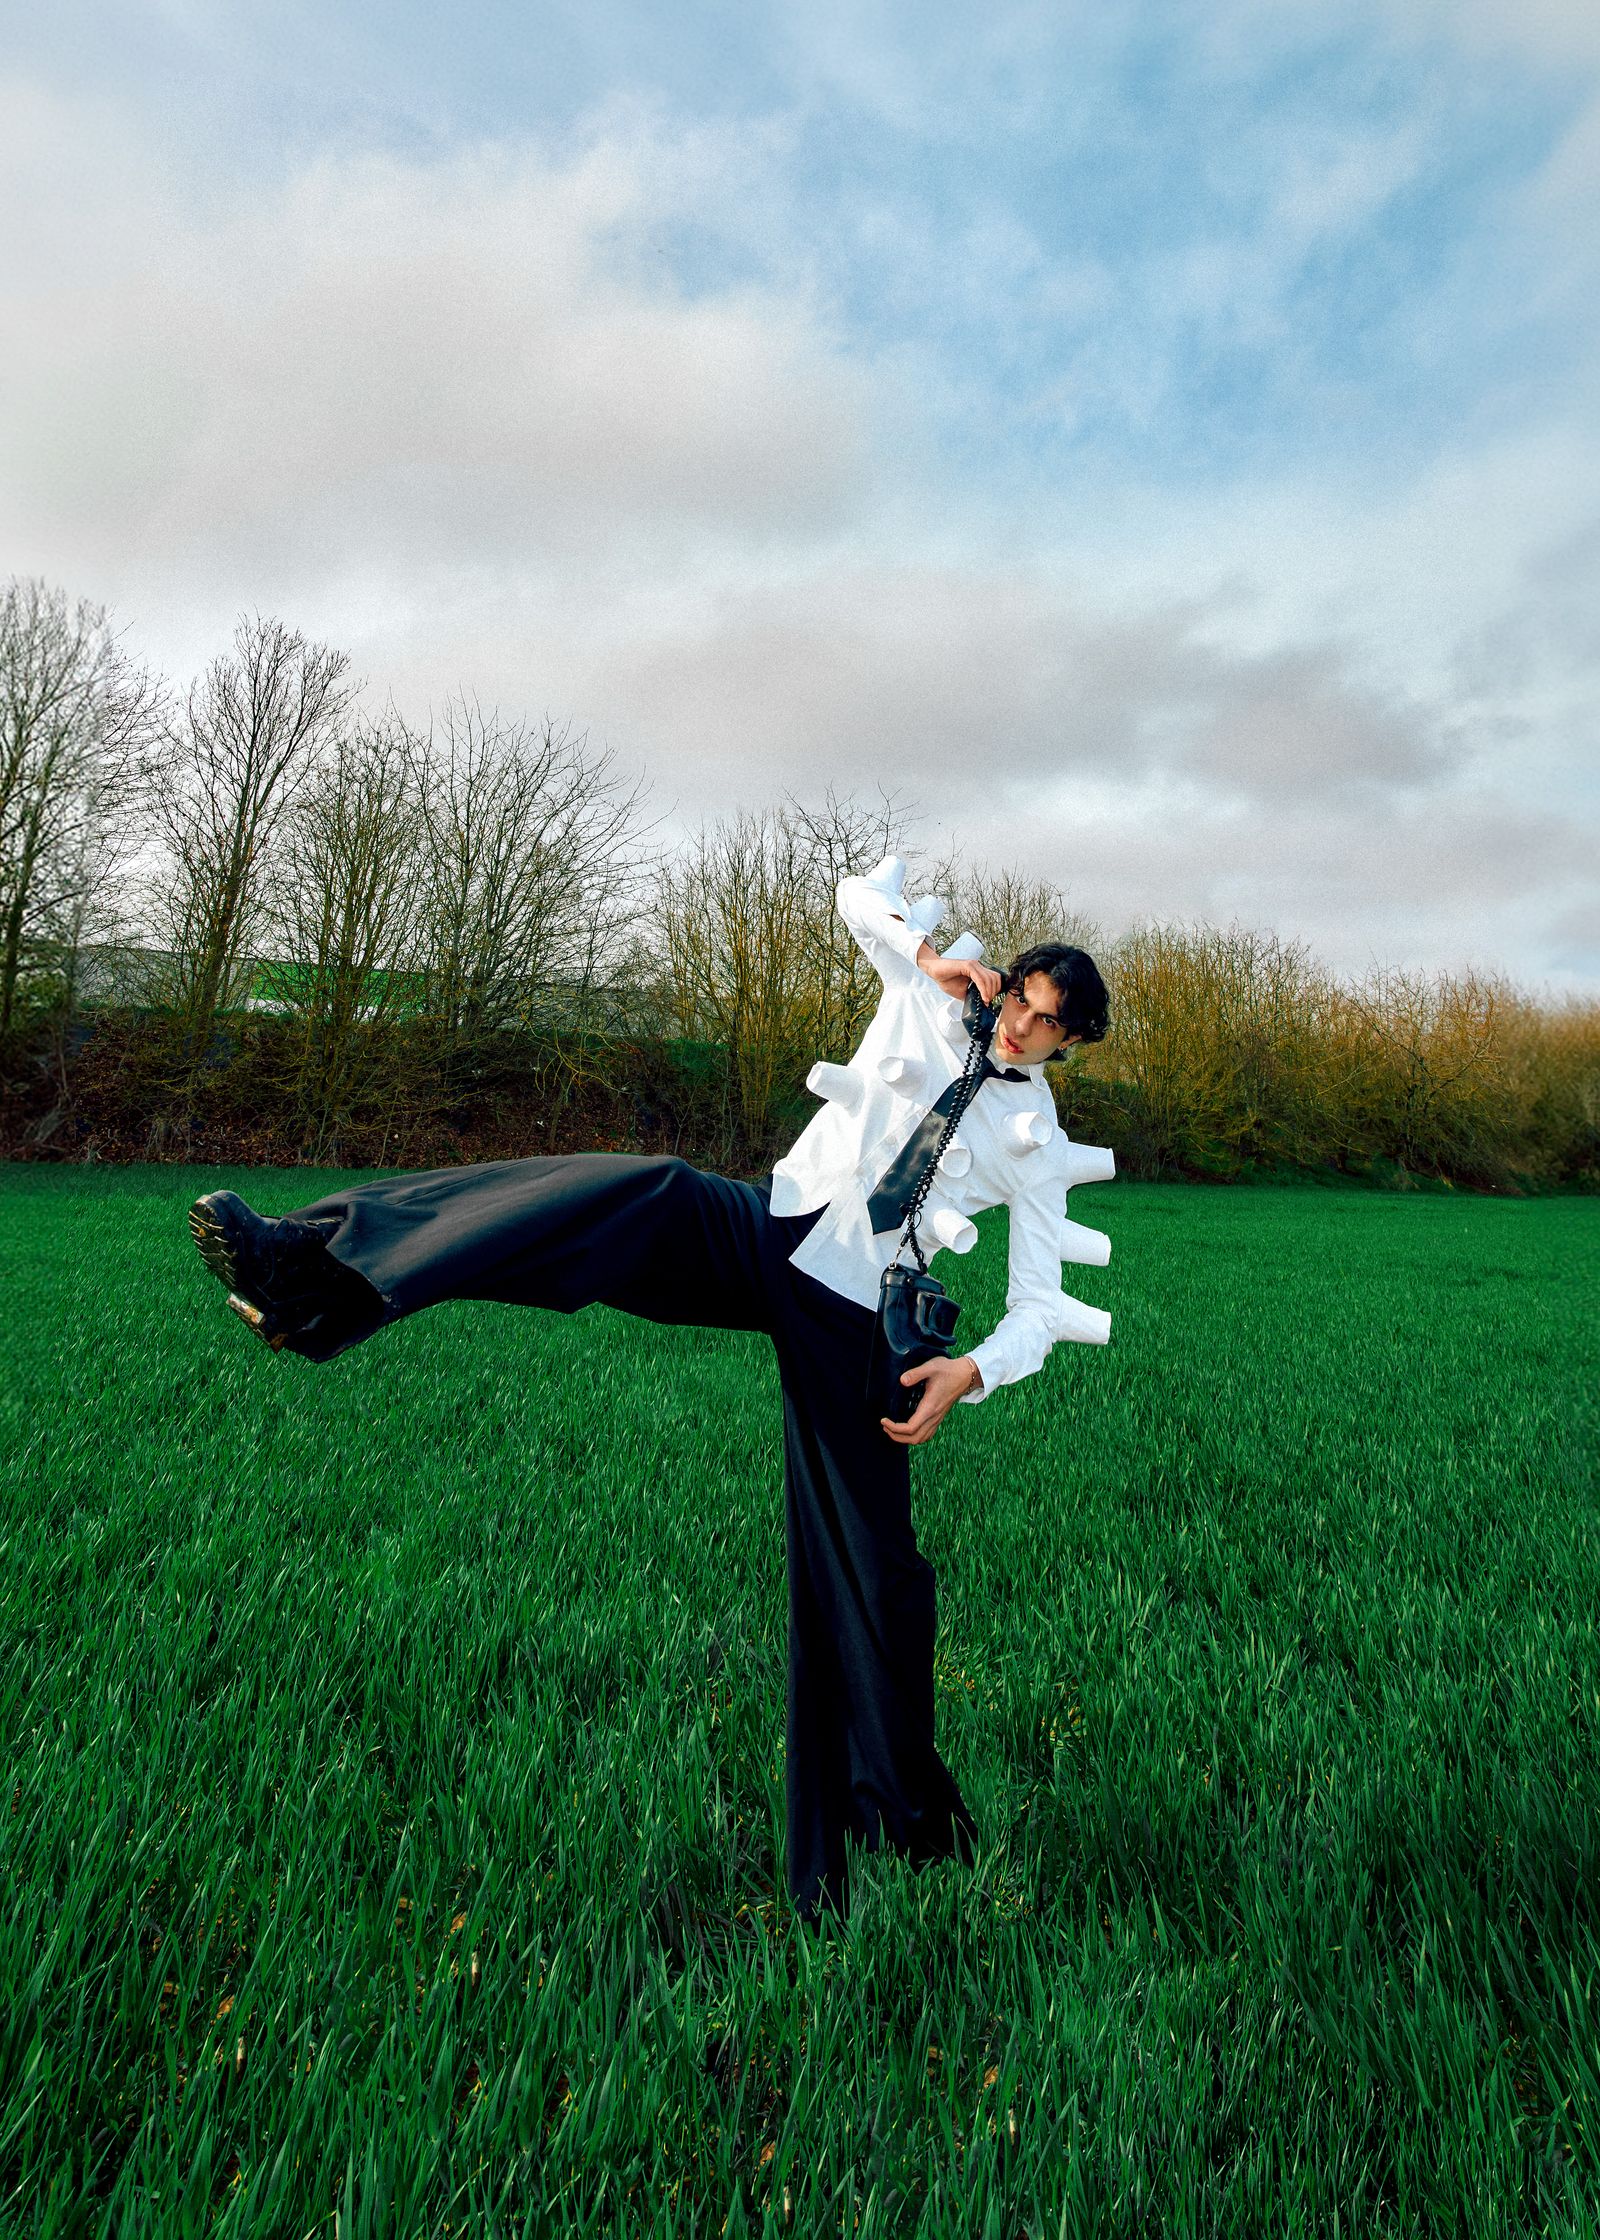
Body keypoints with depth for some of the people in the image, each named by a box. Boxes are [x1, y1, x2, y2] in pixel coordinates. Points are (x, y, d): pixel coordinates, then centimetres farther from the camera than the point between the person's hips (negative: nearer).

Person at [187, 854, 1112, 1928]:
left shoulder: (1040, 1145, 10)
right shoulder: (931, 1000, 16)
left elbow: (1038, 1309, 7)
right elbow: (862, 890, 20)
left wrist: (974, 1371, -13)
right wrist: (931, 951, 2)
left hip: (846, 1312, -1)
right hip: (763, 1228, 1)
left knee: (866, 1558, -4)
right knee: (643, 1189, -31)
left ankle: (887, 1819, 19)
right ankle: (314, 1276, -40)